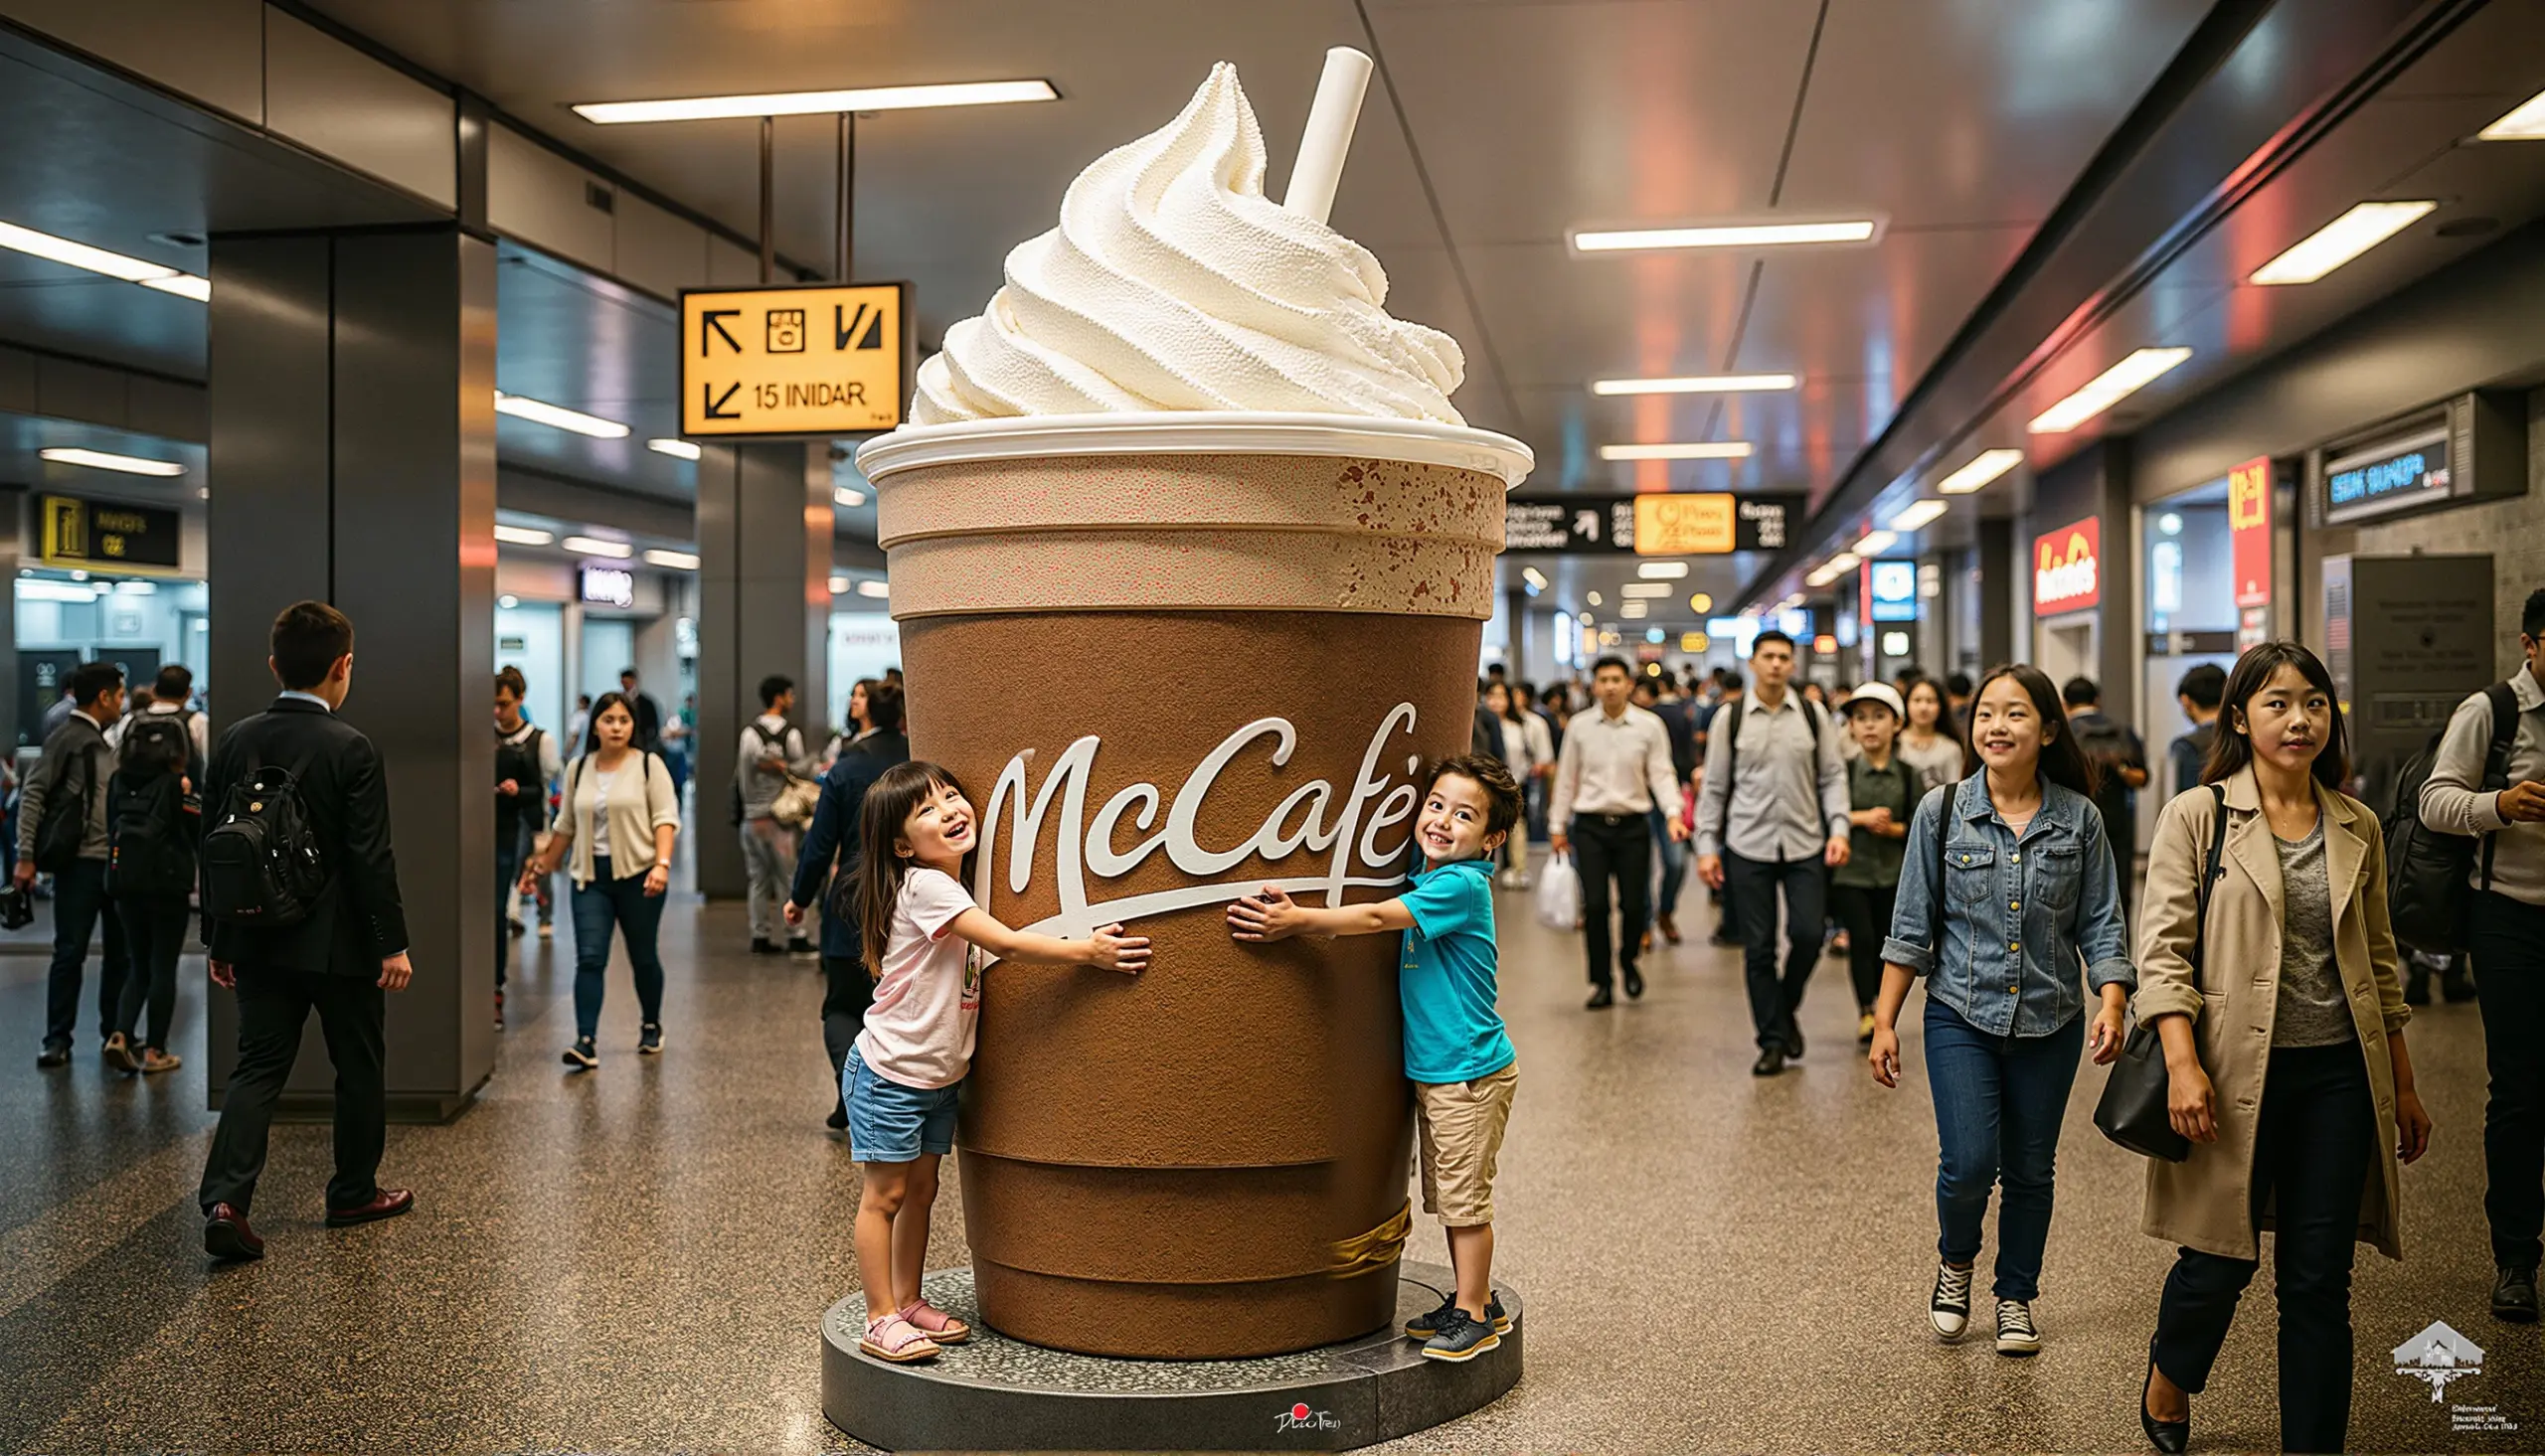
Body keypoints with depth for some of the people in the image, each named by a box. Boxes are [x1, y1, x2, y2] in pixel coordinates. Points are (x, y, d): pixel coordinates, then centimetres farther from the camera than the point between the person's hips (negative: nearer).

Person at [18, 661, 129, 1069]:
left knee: (120, 951, 11)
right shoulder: (66, 738, -7)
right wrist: (26, 856, -16)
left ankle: (114, 1033, 21)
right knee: (70, 953, -2)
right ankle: (57, 1040, 6)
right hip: (79, 862, -7)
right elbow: (32, 794, -11)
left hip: (115, 861, 8)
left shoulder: (104, 741, 17)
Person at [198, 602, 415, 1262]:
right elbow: (371, 858, -16)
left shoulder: (234, 742, 2)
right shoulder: (352, 750, -15)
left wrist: (220, 940, 15)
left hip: (259, 941, 5)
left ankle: (224, 1199, -7)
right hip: (339, 943, -4)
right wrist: (394, 944, -9)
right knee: (359, 1066, 12)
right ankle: (354, 1193, 24)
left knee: (258, 1065, 8)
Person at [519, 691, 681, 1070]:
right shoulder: (578, 769, 10)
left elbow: (665, 818, -8)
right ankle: (586, 1042, -14)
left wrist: (662, 864, -21)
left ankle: (651, 1027, 30)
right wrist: (544, 865, 21)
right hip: (591, 876, 3)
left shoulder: (649, 765, -2)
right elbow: (565, 825, 19)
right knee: (589, 958, -9)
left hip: (639, 874, -2)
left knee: (643, 957, 9)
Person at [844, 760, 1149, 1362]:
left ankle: (908, 1302, 25)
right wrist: (1084, 950, -28)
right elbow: (1005, 944, -28)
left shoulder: (954, 887, 7)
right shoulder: (925, 886, -21)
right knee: (886, 1194, 0)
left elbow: (991, 958, 12)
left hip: (938, 1075, 9)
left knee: (920, 1189, 15)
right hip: (890, 1072, -9)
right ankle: (881, 1319, 7)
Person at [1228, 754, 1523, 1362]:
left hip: (1470, 1072, -9)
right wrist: (1297, 917, 2)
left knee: (1465, 1197, 0)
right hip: (1431, 1067, 9)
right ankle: (1475, 1300, 28)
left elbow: (1378, 918, -24)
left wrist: (1297, 921, -23)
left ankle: (1473, 1314, 12)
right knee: (1447, 1196, 16)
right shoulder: (1427, 881, 9)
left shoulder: (1462, 885, -18)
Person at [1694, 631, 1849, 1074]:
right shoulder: (1730, 718, 2)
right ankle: (1773, 1041, 13)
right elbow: (1714, 787, 4)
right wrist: (1707, 846, 0)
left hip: (1805, 845, 1)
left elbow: (1833, 776, 7)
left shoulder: (1812, 715, 5)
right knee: (1758, 949, 2)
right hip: (1748, 847, -1)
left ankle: (1786, 1009, 22)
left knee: (1809, 934, -6)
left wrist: (1839, 829, -5)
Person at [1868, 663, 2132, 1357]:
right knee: (1968, 1164, -11)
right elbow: (1912, 927, 0)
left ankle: (2016, 1299, 31)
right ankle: (1955, 1261, 21)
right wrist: (1884, 1021, -1)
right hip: (1960, 1016, -1)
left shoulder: (2079, 819, -2)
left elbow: (2101, 926, 3)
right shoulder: (1942, 812, -3)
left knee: (2030, 1172, 10)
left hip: (2049, 1022, 1)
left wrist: (2111, 1007, -13)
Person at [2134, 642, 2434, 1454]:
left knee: (2319, 1280, 6)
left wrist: (2403, 1085, 14)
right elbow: (2163, 949, -9)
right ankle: (2169, 1376, 36)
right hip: (2237, 1074, -3)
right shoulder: (2197, 816, -4)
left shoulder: (2357, 829, 9)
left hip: (2337, 1076, 3)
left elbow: (2380, 965, 15)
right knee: (2220, 1260, 6)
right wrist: (2182, 1061, -19)